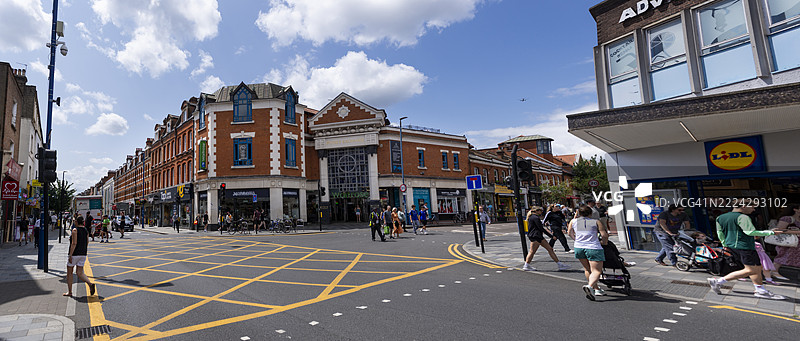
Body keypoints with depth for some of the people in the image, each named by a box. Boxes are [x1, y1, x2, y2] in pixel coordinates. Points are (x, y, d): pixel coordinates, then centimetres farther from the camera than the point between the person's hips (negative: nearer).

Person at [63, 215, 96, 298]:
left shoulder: (75, 230, -12)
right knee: (80, 273, 8)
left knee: (69, 272, 10)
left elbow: (74, 243, -18)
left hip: (74, 254, -6)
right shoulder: (86, 230, 8)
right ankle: (90, 284, -15)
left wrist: (70, 255, -16)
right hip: (83, 254, 6)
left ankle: (69, 292, 16)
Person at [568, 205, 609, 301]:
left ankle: (596, 289, 25)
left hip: (578, 248, 4)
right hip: (593, 248, -4)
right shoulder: (596, 222, 4)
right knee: (596, 271, -3)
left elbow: (569, 232, 24)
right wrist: (604, 243, 17)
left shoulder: (573, 221, 12)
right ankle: (589, 286, -27)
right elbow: (605, 235, -2)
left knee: (587, 269, 20)